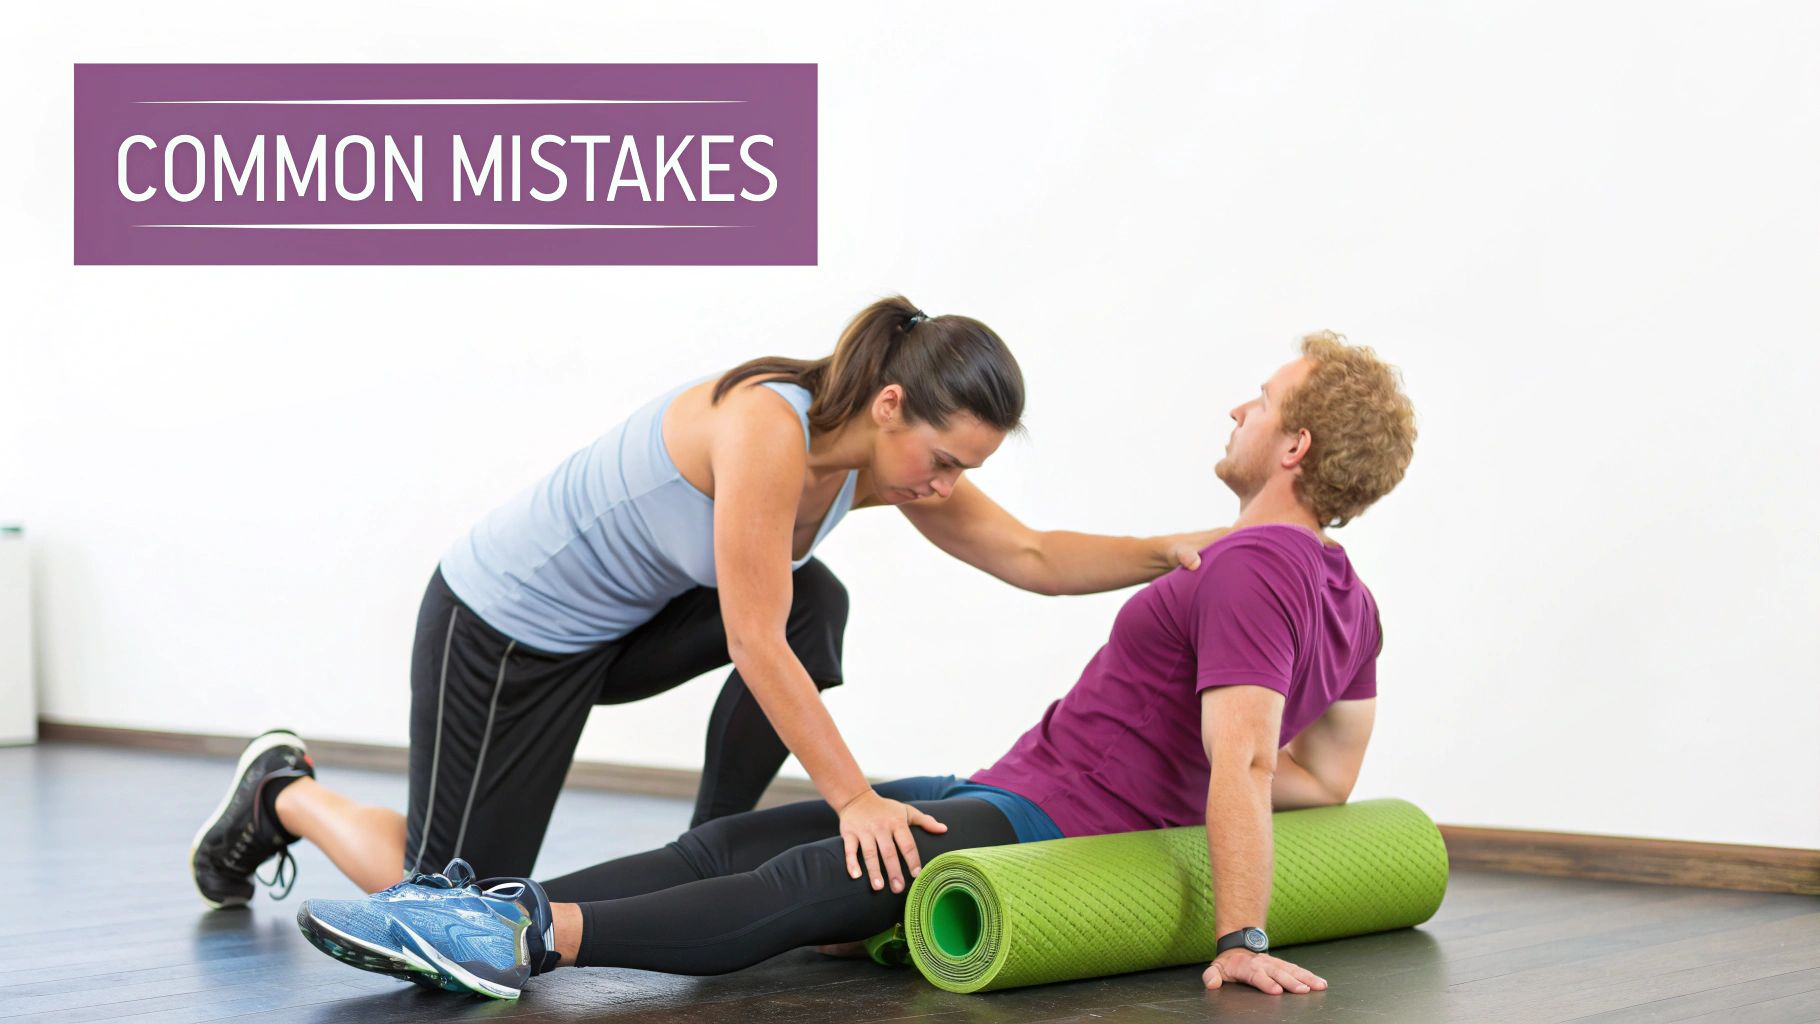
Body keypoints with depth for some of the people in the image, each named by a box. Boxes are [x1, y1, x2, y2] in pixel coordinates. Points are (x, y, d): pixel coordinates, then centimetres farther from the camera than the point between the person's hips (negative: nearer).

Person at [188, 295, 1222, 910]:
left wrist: (1172, 550, -16)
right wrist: (856, 798, -32)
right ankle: (286, 795, 24)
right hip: (503, 625, -8)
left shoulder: (888, 456, -9)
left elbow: (1031, 555, -5)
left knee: (813, 603, -15)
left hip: (617, 624, 8)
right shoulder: (768, 427, -34)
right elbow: (754, 645, -33)